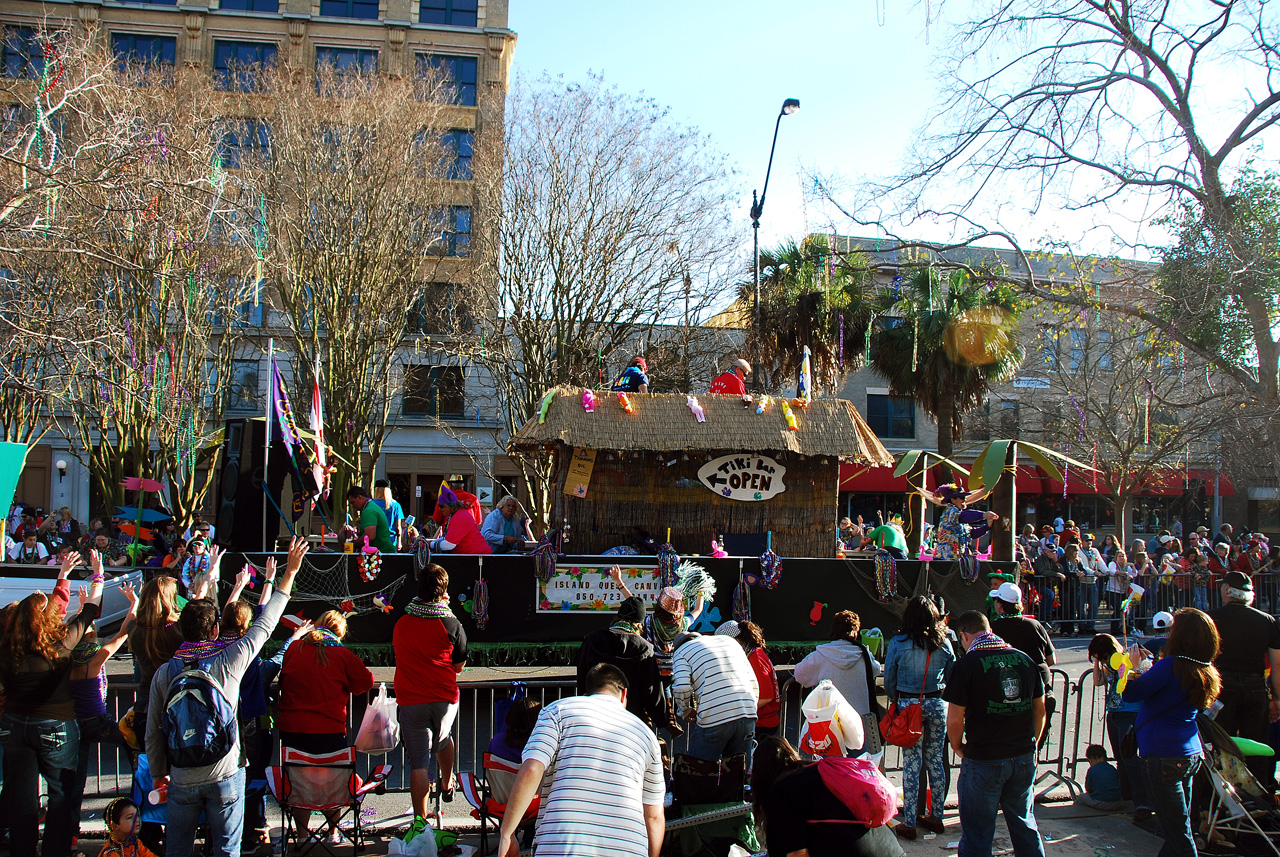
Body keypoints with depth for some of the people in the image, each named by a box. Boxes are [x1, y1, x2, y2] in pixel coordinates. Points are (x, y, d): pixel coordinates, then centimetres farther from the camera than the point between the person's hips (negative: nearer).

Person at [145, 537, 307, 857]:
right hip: (224, 775, -2)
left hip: (182, 780, 2)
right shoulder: (229, 661, -11)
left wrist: (159, 774, 16)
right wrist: (290, 573, 7)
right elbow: (264, 625, -1)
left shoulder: (164, 673, -5)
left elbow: (153, 731, 1)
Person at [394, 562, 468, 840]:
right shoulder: (451, 625, -8)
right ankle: (447, 785, 48)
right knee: (442, 739, 30)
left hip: (409, 700, 0)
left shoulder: (401, 623, 1)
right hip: (444, 698, 0)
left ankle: (420, 821, -1)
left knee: (418, 763, 1)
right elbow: (459, 666, -1)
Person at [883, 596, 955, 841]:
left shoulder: (898, 643, -9)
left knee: (911, 763, 1)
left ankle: (909, 823, 6)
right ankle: (936, 816, 23)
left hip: (909, 706, -3)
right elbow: (951, 677, 9)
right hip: (938, 705, 3)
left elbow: (888, 679, -2)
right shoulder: (944, 643, 0)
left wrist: (895, 700, 16)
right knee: (936, 761, 13)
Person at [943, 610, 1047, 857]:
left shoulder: (966, 665, -13)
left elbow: (954, 720, -14)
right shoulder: (1025, 660, 3)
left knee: (977, 835, 5)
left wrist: (957, 747, 4)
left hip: (984, 761, -5)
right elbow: (1040, 709, 12)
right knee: (1024, 823, 20)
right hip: (1024, 758, 5)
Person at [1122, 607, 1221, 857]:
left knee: (1177, 834, -5)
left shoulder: (1171, 666, -19)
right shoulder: (1206, 671, 8)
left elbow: (1130, 693, -17)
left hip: (1165, 756, -9)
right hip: (1191, 754, 9)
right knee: (1179, 830, 18)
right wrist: (1145, 671, 14)